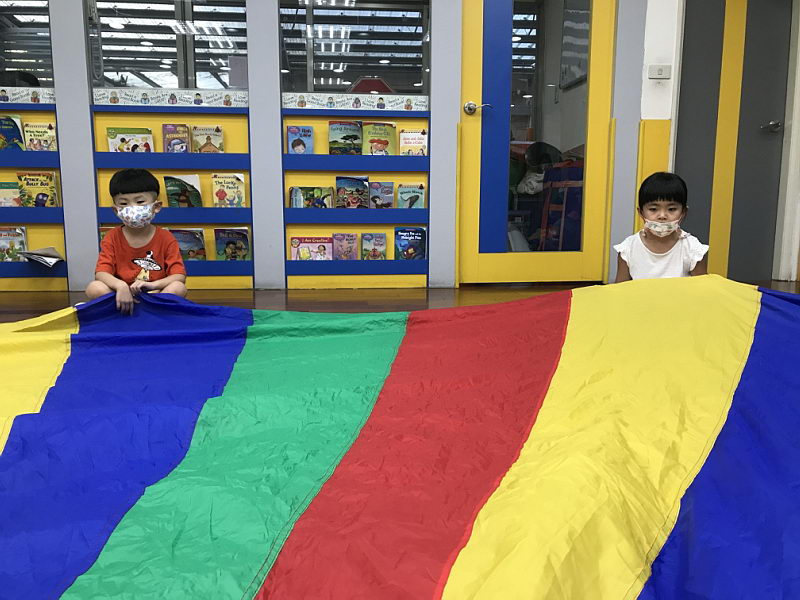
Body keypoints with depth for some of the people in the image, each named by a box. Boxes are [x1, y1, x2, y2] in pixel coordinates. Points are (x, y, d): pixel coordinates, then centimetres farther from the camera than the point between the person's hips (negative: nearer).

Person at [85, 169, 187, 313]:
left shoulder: (166, 238, -3)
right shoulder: (112, 238, 2)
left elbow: (179, 277, -11)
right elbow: (101, 273, -10)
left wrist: (151, 285, -28)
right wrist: (121, 286, -32)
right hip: (123, 293, 1)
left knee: (179, 288, -30)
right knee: (94, 288, -25)